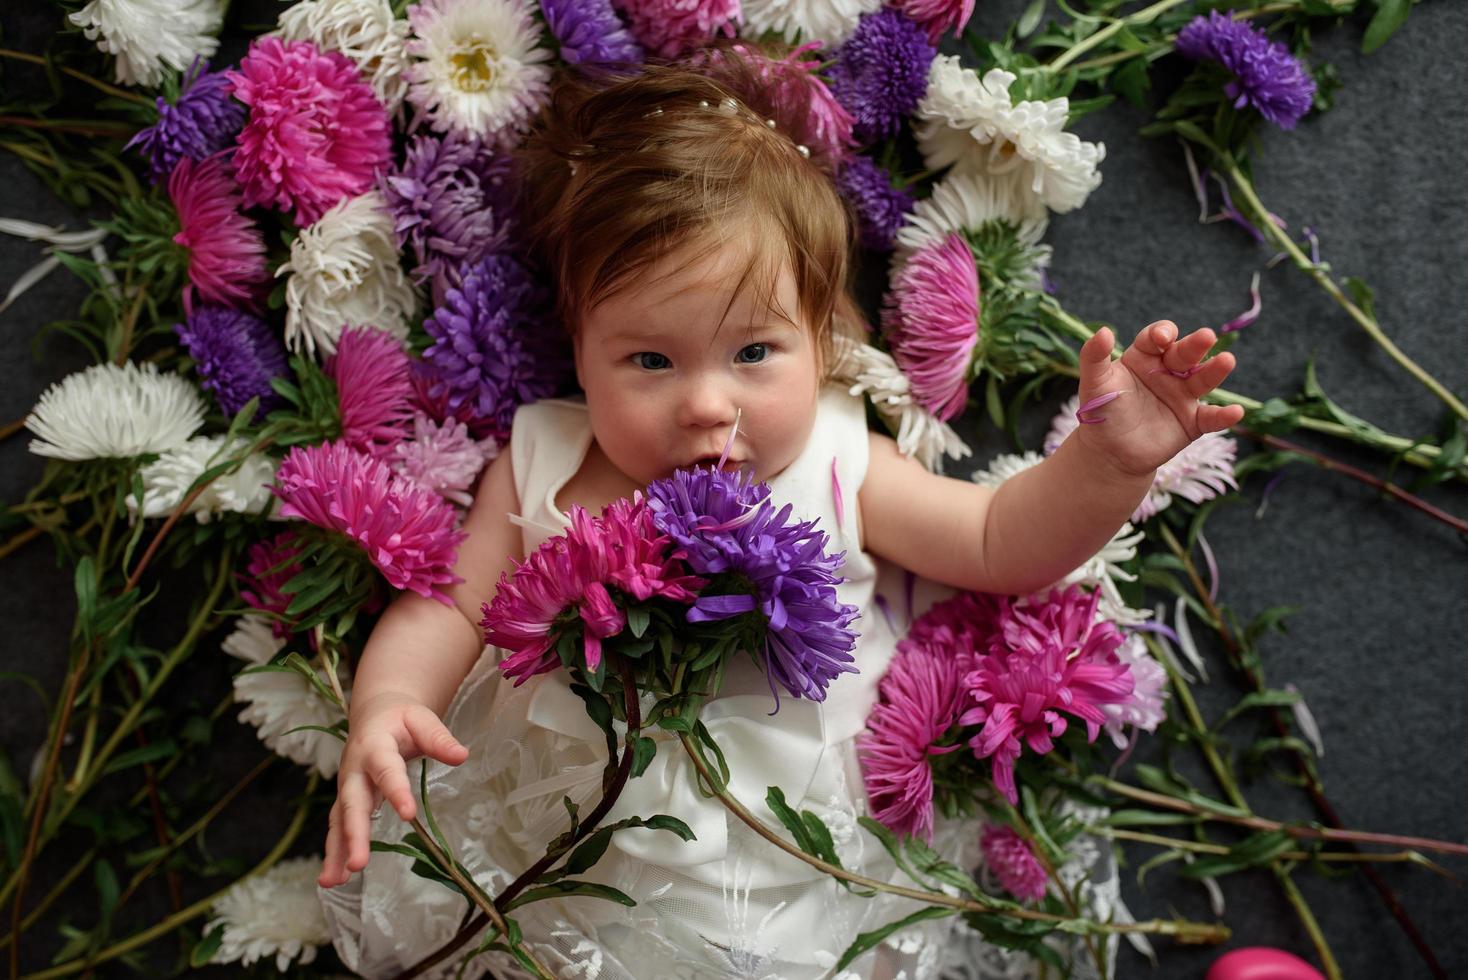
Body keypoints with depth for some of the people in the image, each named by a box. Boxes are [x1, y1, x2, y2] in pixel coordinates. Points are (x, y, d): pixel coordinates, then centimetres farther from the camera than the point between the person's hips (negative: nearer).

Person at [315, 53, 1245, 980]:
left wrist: (1111, 461, -18)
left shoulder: (835, 469, -4)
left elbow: (1002, 543, -1)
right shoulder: (538, 466, -2)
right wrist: (384, 707, -20)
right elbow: (448, 605, 0)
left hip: (784, 875, -1)